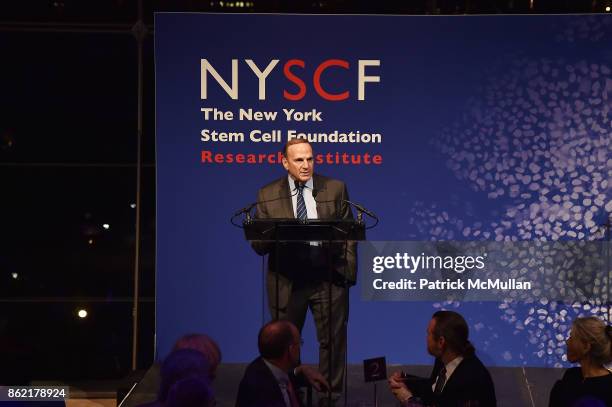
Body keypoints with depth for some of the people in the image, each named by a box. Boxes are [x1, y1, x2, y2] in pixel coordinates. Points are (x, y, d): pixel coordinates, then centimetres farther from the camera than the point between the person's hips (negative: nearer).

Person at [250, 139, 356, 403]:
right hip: (286, 281, 0)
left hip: (329, 277, 0)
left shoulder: (335, 189, 3)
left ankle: (330, 396, 16)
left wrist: (349, 270, -4)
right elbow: (258, 244, 0)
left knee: (333, 341, 5)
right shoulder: (267, 196, 1)